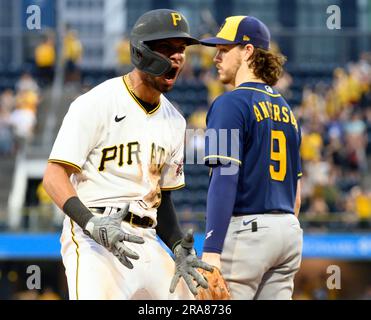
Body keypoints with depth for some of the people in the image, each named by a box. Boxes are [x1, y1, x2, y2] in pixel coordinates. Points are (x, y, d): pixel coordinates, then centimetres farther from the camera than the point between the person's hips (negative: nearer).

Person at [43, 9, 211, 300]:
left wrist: (179, 247, 6)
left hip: (145, 243, 7)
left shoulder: (174, 121, 16)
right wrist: (92, 224, -27)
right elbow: (54, 176, -12)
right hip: (93, 241, -7)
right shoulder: (95, 104, -6)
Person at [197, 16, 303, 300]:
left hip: (245, 229, -8)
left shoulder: (231, 103, -8)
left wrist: (211, 250, -20)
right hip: (288, 232, 8)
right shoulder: (285, 108, 17)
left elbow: (225, 179, -17)